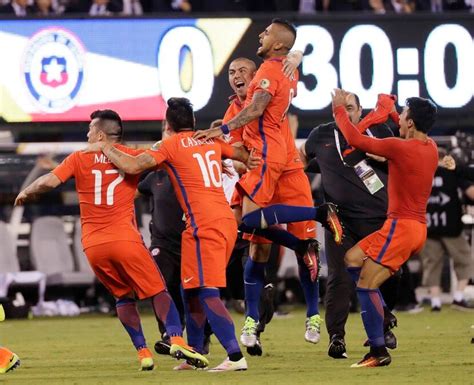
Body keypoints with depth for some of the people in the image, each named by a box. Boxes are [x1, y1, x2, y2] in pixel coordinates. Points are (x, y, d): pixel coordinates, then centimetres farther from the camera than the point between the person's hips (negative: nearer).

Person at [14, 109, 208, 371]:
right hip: (125, 239, -2)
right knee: (158, 291, 4)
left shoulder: (79, 159, 8)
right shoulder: (132, 156, 7)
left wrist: (26, 192, 17)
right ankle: (176, 340, -19)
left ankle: (143, 352, 5)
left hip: (93, 246, 2)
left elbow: (50, 181, -1)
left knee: (124, 296, 18)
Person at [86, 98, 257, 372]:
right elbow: (247, 158, 26)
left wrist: (105, 148, 6)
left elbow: (132, 166, -11)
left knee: (206, 293, -10)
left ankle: (235, 357, -21)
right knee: (192, 290, 18)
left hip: (204, 225, -8)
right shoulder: (212, 140, 15)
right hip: (227, 222, 8)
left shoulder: (170, 145, -3)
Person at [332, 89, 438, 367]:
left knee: (366, 285, -7)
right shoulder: (431, 148, 8)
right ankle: (383, 319, 9)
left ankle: (379, 352, -9)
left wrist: (339, 108, 2)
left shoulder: (400, 148, -17)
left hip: (401, 227, -9)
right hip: (418, 228, 9)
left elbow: (355, 139, -11)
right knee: (352, 259, 15)